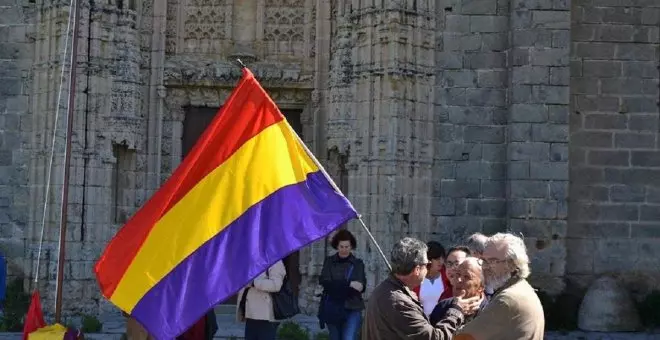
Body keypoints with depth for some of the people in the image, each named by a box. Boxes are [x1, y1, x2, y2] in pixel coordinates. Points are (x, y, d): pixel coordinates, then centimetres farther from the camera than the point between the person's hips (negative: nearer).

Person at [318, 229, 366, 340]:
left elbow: (362, 286, -5)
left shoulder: (358, 264, 6)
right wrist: (349, 284, -22)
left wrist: (336, 286, -19)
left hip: (352, 310, -2)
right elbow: (324, 282, -11)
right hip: (332, 309, 2)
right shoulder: (329, 261, 5)